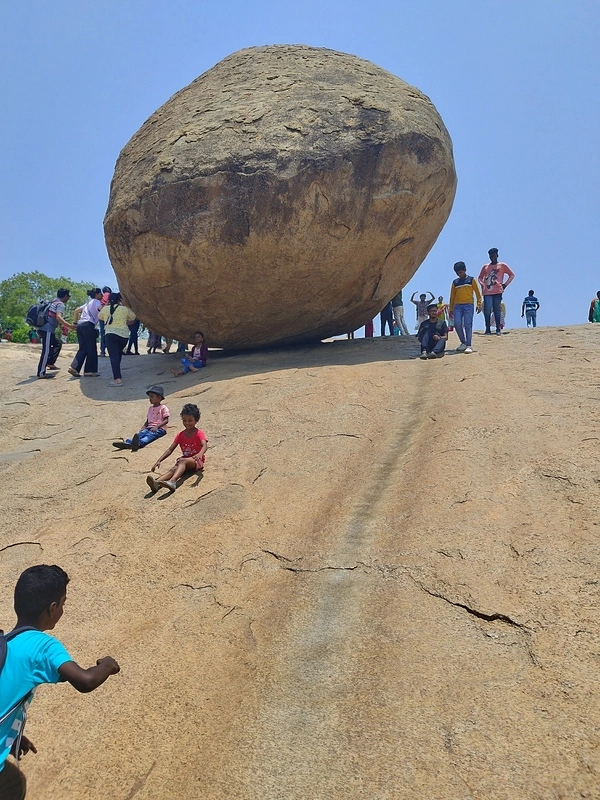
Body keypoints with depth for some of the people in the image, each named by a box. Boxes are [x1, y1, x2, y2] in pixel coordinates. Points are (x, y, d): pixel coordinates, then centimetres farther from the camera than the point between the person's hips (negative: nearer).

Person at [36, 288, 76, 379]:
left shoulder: (53, 302, 20)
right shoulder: (60, 304, -8)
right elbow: (58, 317, -25)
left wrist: (62, 325, 31)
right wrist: (70, 326, -27)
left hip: (44, 328, 10)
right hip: (47, 330, -10)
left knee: (57, 344, 23)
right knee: (46, 351, -10)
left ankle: (50, 363, 21)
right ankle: (41, 373, -12)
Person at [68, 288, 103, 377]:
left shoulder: (88, 303, 30)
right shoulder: (96, 301, 7)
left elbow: (76, 311, 28)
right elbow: (101, 309, -16)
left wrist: (76, 323, 25)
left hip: (80, 325, 8)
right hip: (88, 325, -8)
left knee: (83, 348, 6)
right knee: (91, 349, -2)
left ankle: (74, 368, -7)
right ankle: (89, 371, -1)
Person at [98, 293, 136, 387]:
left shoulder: (105, 308, 6)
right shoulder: (124, 309, 6)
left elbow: (100, 316, 25)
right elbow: (133, 317, 22)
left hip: (110, 334, -2)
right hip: (124, 335, 2)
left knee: (114, 356, -10)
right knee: (118, 354, 23)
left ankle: (117, 379, -23)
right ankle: (117, 374, 31)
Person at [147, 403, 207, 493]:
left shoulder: (199, 434, -6)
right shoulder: (180, 435, 9)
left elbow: (204, 445, -25)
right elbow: (170, 449, 4)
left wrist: (200, 454, -50)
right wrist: (159, 461, -10)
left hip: (197, 461, -5)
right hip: (184, 460, 5)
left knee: (182, 461, -36)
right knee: (173, 469, -27)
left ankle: (172, 481, -64)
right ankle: (156, 483, -57)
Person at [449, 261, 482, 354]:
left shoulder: (471, 280, 6)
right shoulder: (455, 282, 14)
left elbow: (478, 293, 5)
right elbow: (452, 296, 17)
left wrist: (479, 305, -4)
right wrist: (450, 309, 12)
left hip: (468, 305, -3)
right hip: (457, 306, 3)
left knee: (468, 325, -9)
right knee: (457, 324, -8)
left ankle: (469, 345, -8)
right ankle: (463, 343, 9)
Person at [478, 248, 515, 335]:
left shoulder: (502, 265, 10)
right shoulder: (485, 267, 18)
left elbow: (512, 275, 11)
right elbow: (480, 278, 26)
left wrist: (505, 284, 0)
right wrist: (482, 284, 6)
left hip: (497, 291, -2)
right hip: (487, 292, 2)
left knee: (497, 309, -4)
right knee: (487, 310, -8)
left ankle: (498, 329, -1)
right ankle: (488, 329, -1)